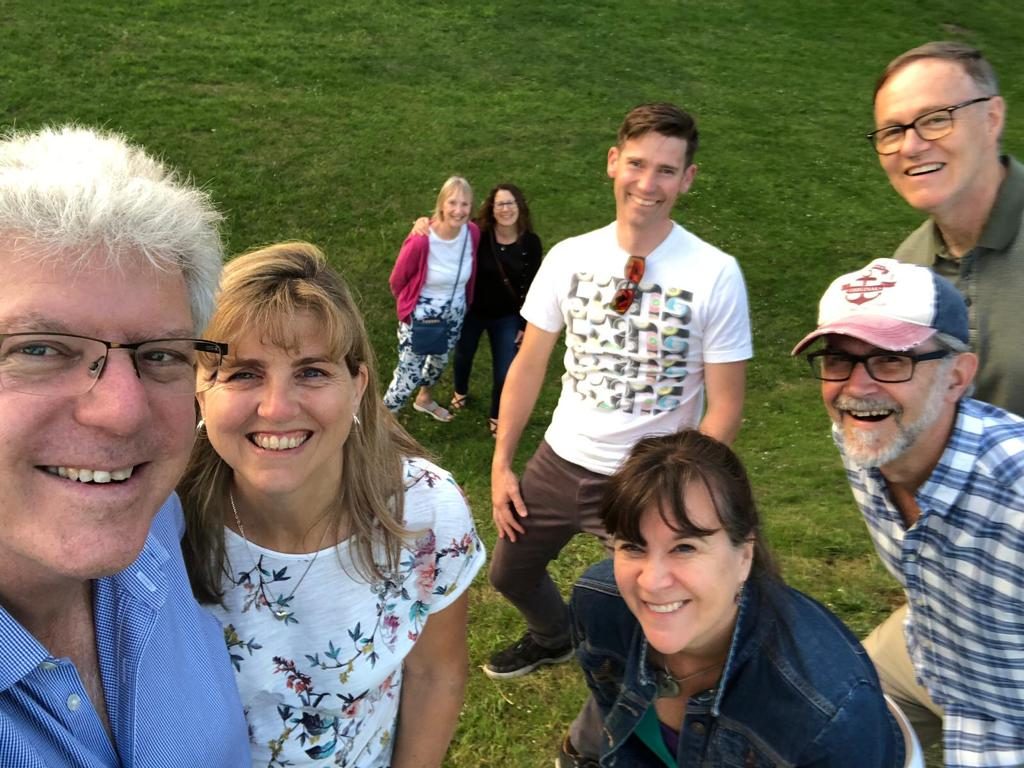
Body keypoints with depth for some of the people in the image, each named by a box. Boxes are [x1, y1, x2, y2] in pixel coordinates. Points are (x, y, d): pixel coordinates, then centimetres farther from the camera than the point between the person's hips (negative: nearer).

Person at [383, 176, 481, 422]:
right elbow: (397, 281, -14)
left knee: (440, 360, 29)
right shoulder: (421, 240, -31)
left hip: (455, 314, 6)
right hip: (421, 317, -6)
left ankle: (425, 399, 58)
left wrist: (463, 301, 14)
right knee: (409, 372, 2)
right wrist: (410, 306, 2)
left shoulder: (473, 233, -16)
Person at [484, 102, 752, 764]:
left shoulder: (716, 275, -15)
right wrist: (501, 464, 1)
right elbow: (529, 366, 2)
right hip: (560, 461, 4)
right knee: (510, 574, 22)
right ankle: (556, 639, 57)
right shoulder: (569, 258, -6)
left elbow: (725, 406, -10)